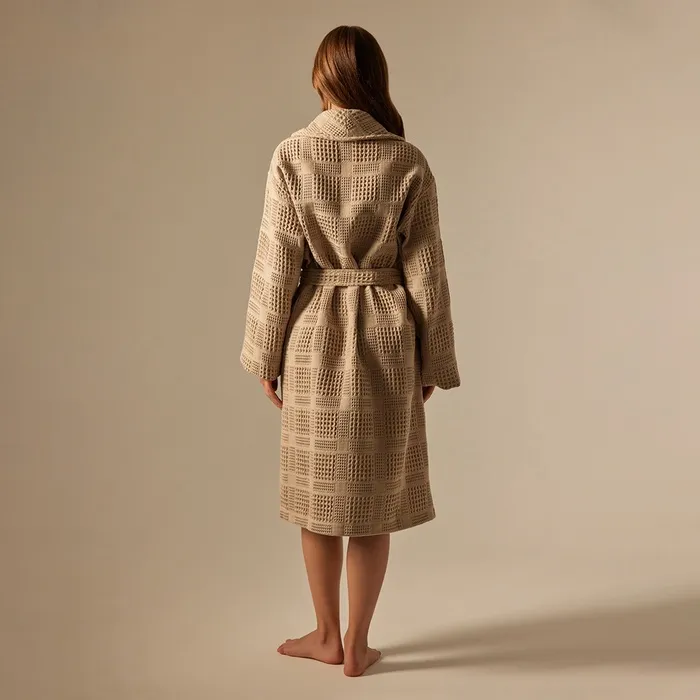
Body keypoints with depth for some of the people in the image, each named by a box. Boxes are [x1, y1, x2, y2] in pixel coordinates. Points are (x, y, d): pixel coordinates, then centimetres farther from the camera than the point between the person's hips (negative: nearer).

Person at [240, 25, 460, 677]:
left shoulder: (292, 154, -8)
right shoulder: (408, 161, -6)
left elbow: (276, 263, -7)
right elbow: (426, 270, -4)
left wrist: (266, 354, 4)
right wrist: (433, 361, 6)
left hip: (314, 337, 0)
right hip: (387, 339, 1)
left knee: (316, 491, 15)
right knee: (374, 500, 12)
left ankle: (327, 634, 30)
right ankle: (355, 644, 24)